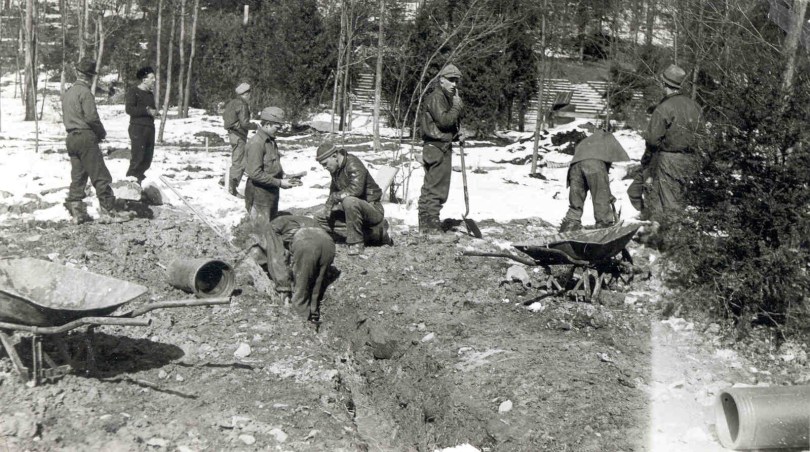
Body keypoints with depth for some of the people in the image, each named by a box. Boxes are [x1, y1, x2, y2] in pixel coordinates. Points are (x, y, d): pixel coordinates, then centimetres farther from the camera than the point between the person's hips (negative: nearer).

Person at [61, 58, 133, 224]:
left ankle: (76, 211, 9)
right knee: (100, 176, -5)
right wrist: (102, 132, -2)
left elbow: (65, 118, 17)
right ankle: (109, 210, -4)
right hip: (86, 137, -8)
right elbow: (91, 117, -19)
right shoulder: (85, 92, -11)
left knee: (77, 177, 10)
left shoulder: (67, 92, 14)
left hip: (71, 138, 8)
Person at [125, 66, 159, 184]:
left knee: (147, 159, 7)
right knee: (138, 157, -13)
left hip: (150, 128, 8)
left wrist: (155, 113, 8)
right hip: (137, 127, -8)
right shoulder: (133, 91, -3)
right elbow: (129, 109, -14)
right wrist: (147, 110, -17)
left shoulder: (151, 94, 21)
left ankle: (137, 180, 18)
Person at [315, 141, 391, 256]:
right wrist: (328, 206, 0)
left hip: (373, 209, -10)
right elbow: (334, 190, 19)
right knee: (319, 219, 4)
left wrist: (334, 197, -24)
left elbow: (356, 189, -35)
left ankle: (356, 243, -22)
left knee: (349, 201, -39)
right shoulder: (335, 169, 7)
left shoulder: (353, 164, -20)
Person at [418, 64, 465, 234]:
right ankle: (432, 226, -7)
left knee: (429, 188, 12)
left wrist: (456, 136, 10)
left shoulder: (446, 98, 22)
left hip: (441, 146, 11)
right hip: (438, 148, -11)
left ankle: (425, 225, 18)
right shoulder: (436, 97, -11)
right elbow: (444, 120, -22)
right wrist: (457, 105, -14)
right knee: (437, 189, -9)